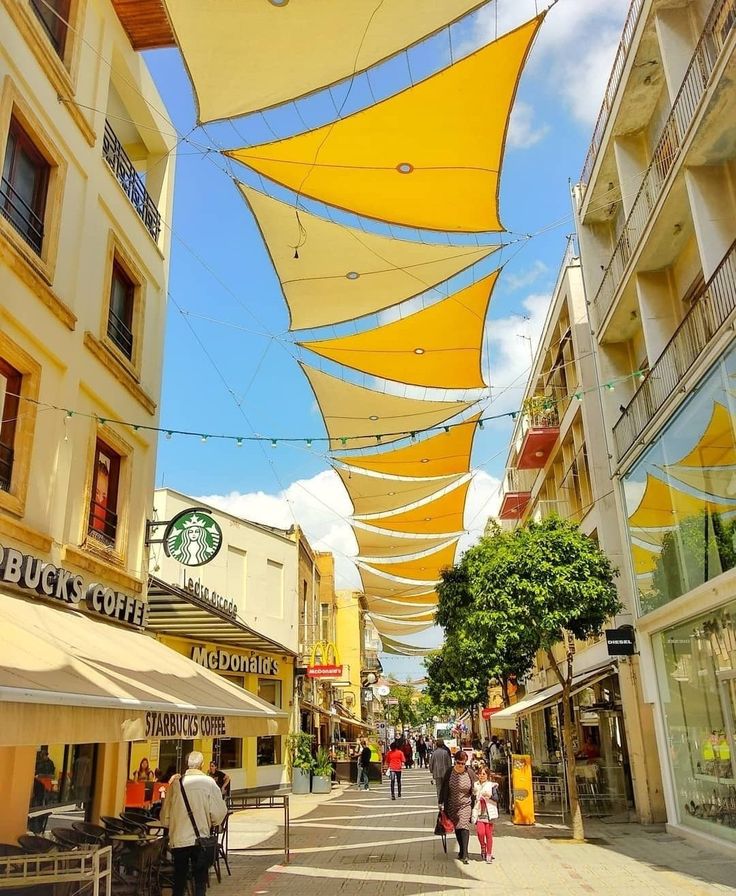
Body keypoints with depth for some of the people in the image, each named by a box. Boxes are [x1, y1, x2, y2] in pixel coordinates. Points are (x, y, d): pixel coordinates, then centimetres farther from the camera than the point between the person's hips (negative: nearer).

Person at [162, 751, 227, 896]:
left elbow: (165, 812, 5)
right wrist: (211, 823, 12)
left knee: (179, 882, 16)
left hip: (178, 839, 2)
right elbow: (220, 811, -9)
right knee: (200, 880, 9)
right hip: (200, 839, -2)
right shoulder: (208, 782, -9)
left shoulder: (176, 782, -2)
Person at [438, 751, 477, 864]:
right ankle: (462, 851, 30)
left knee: (464, 826, -14)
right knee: (457, 828, 12)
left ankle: (464, 855, -14)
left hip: (465, 805, -2)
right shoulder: (449, 772, -7)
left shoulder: (470, 773, -9)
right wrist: (442, 805, -2)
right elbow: (444, 789, -1)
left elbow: (475, 789, 0)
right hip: (452, 806, 2)